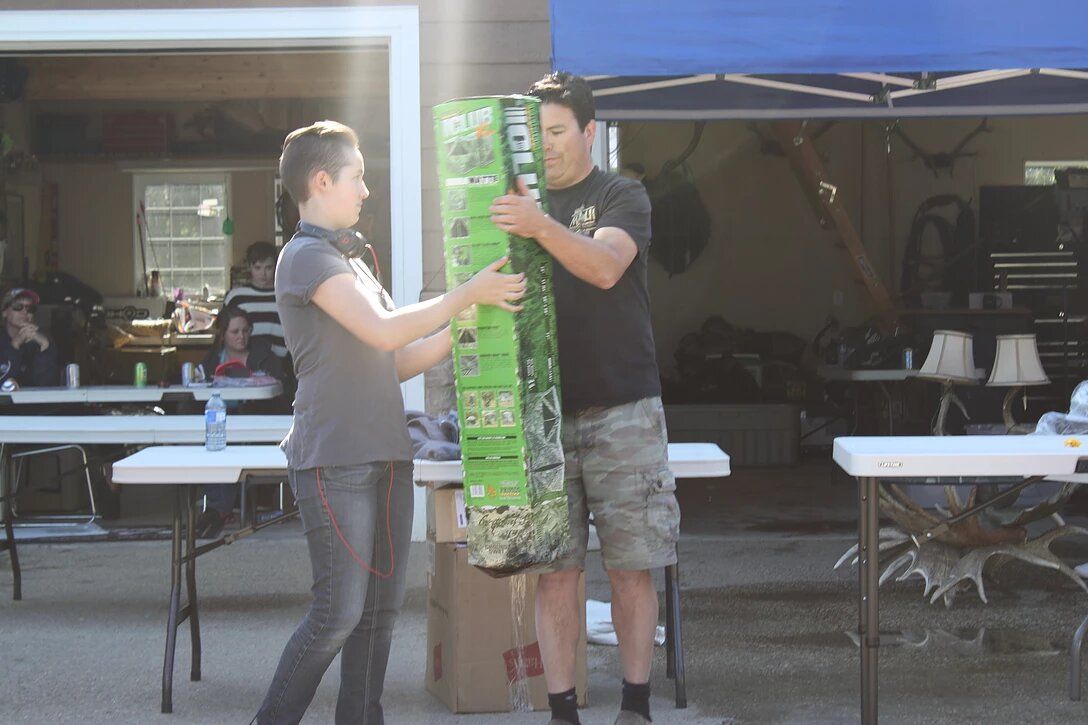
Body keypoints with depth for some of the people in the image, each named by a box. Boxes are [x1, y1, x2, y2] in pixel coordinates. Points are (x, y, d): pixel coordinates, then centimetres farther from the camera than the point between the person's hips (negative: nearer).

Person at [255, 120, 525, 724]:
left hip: (386, 458, 9)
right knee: (340, 612, -9)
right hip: (334, 463, -9)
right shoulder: (308, 256, -8)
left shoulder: (352, 261, 21)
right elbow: (385, 332, -19)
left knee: (382, 608, 8)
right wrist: (467, 295, -12)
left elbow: (398, 364, 19)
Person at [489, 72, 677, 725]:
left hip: (622, 412, -3)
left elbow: (604, 266, -19)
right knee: (555, 570, 1)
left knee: (631, 568, 0)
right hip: (544, 412, 3)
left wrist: (541, 227, -35)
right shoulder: (518, 203, 14)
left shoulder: (622, 197, 2)